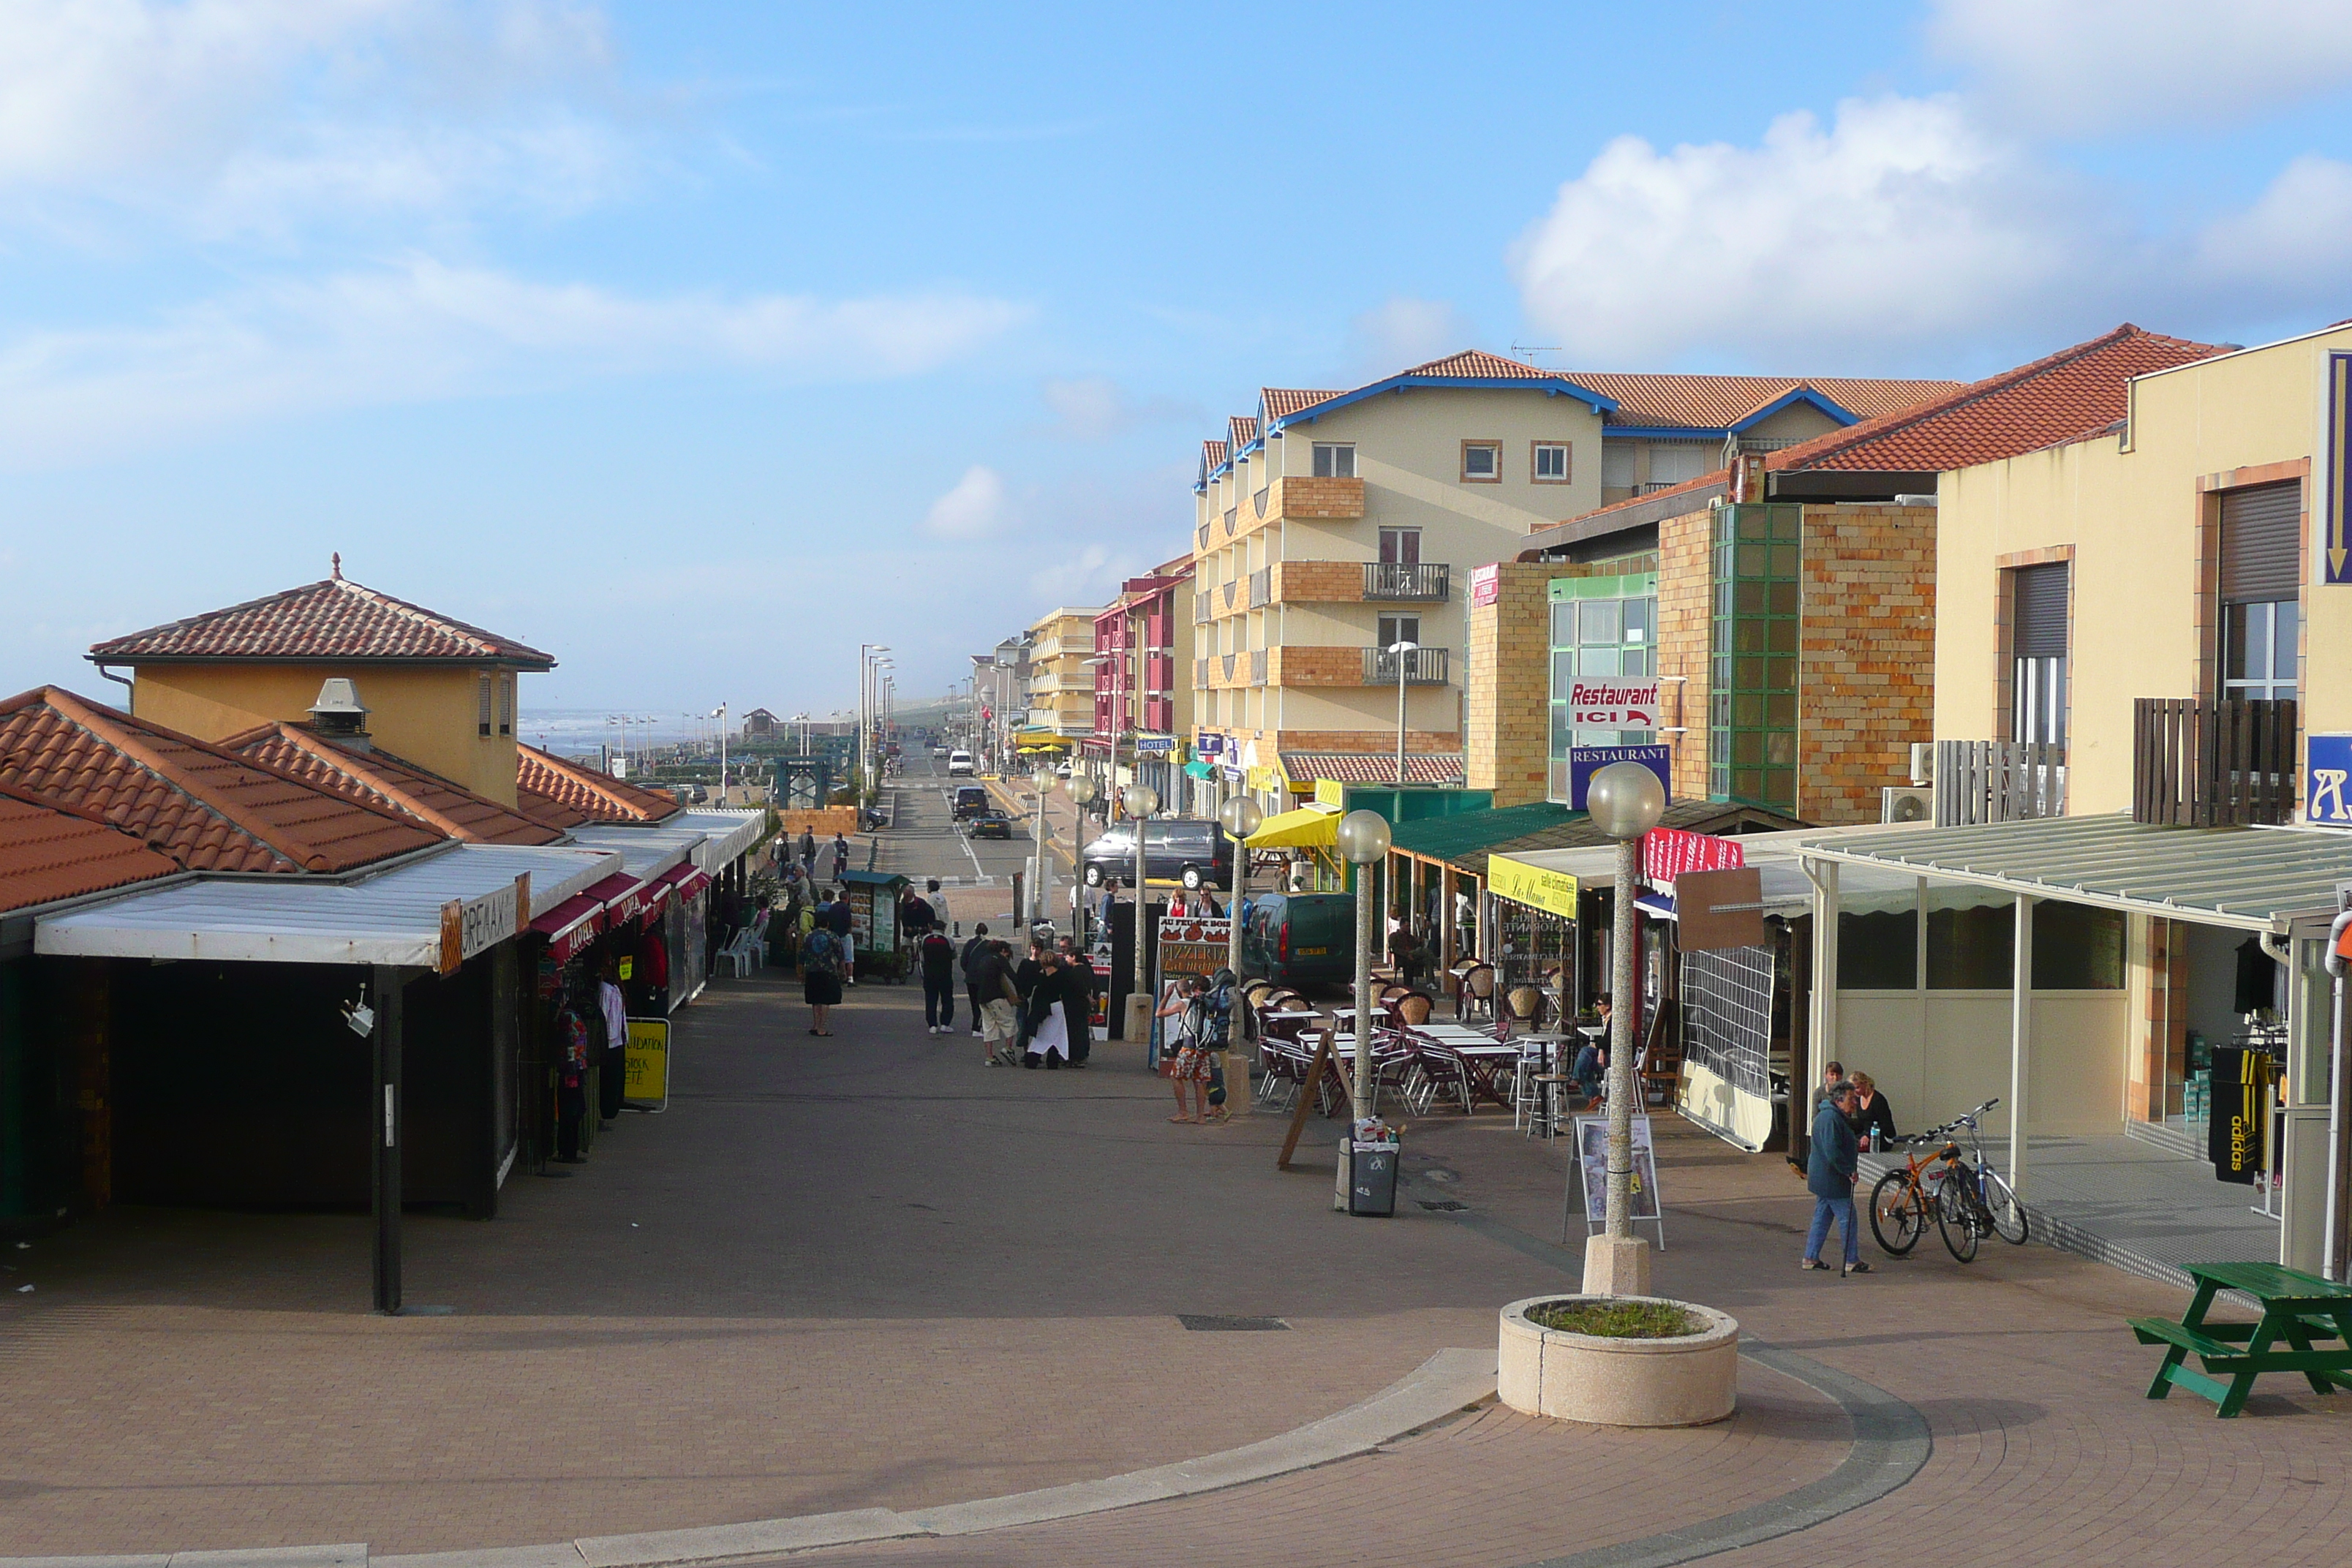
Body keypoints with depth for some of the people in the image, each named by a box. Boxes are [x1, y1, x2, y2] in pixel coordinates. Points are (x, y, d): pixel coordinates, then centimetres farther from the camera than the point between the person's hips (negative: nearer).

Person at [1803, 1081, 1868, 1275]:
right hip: (1832, 1179, -11)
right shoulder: (1831, 1119, -20)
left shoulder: (1826, 1116, 16)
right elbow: (1832, 1151, -27)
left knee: (1822, 1218, 14)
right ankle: (1852, 1261, 0)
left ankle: (1811, 1258, 16)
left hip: (1822, 1178, 11)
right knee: (1847, 1219, -4)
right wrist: (1850, 1170, -21)